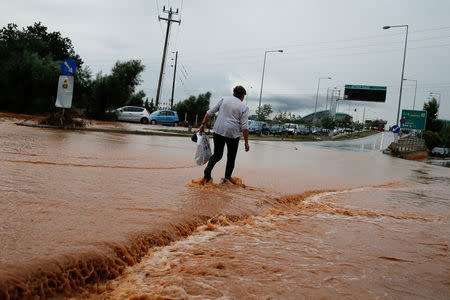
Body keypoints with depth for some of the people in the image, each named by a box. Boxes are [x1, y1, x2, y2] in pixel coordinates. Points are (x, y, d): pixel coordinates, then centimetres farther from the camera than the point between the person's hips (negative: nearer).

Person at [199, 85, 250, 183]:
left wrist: (203, 124, 11)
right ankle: (227, 179, 17)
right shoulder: (244, 107, 1)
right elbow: (244, 127, -6)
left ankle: (207, 170, -6)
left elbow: (210, 112, 5)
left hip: (218, 131, 3)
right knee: (231, 158, 14)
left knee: (217, 154, 16)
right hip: (233, 134, -3)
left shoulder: (224, 99, 9)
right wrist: (246, 142, -3)